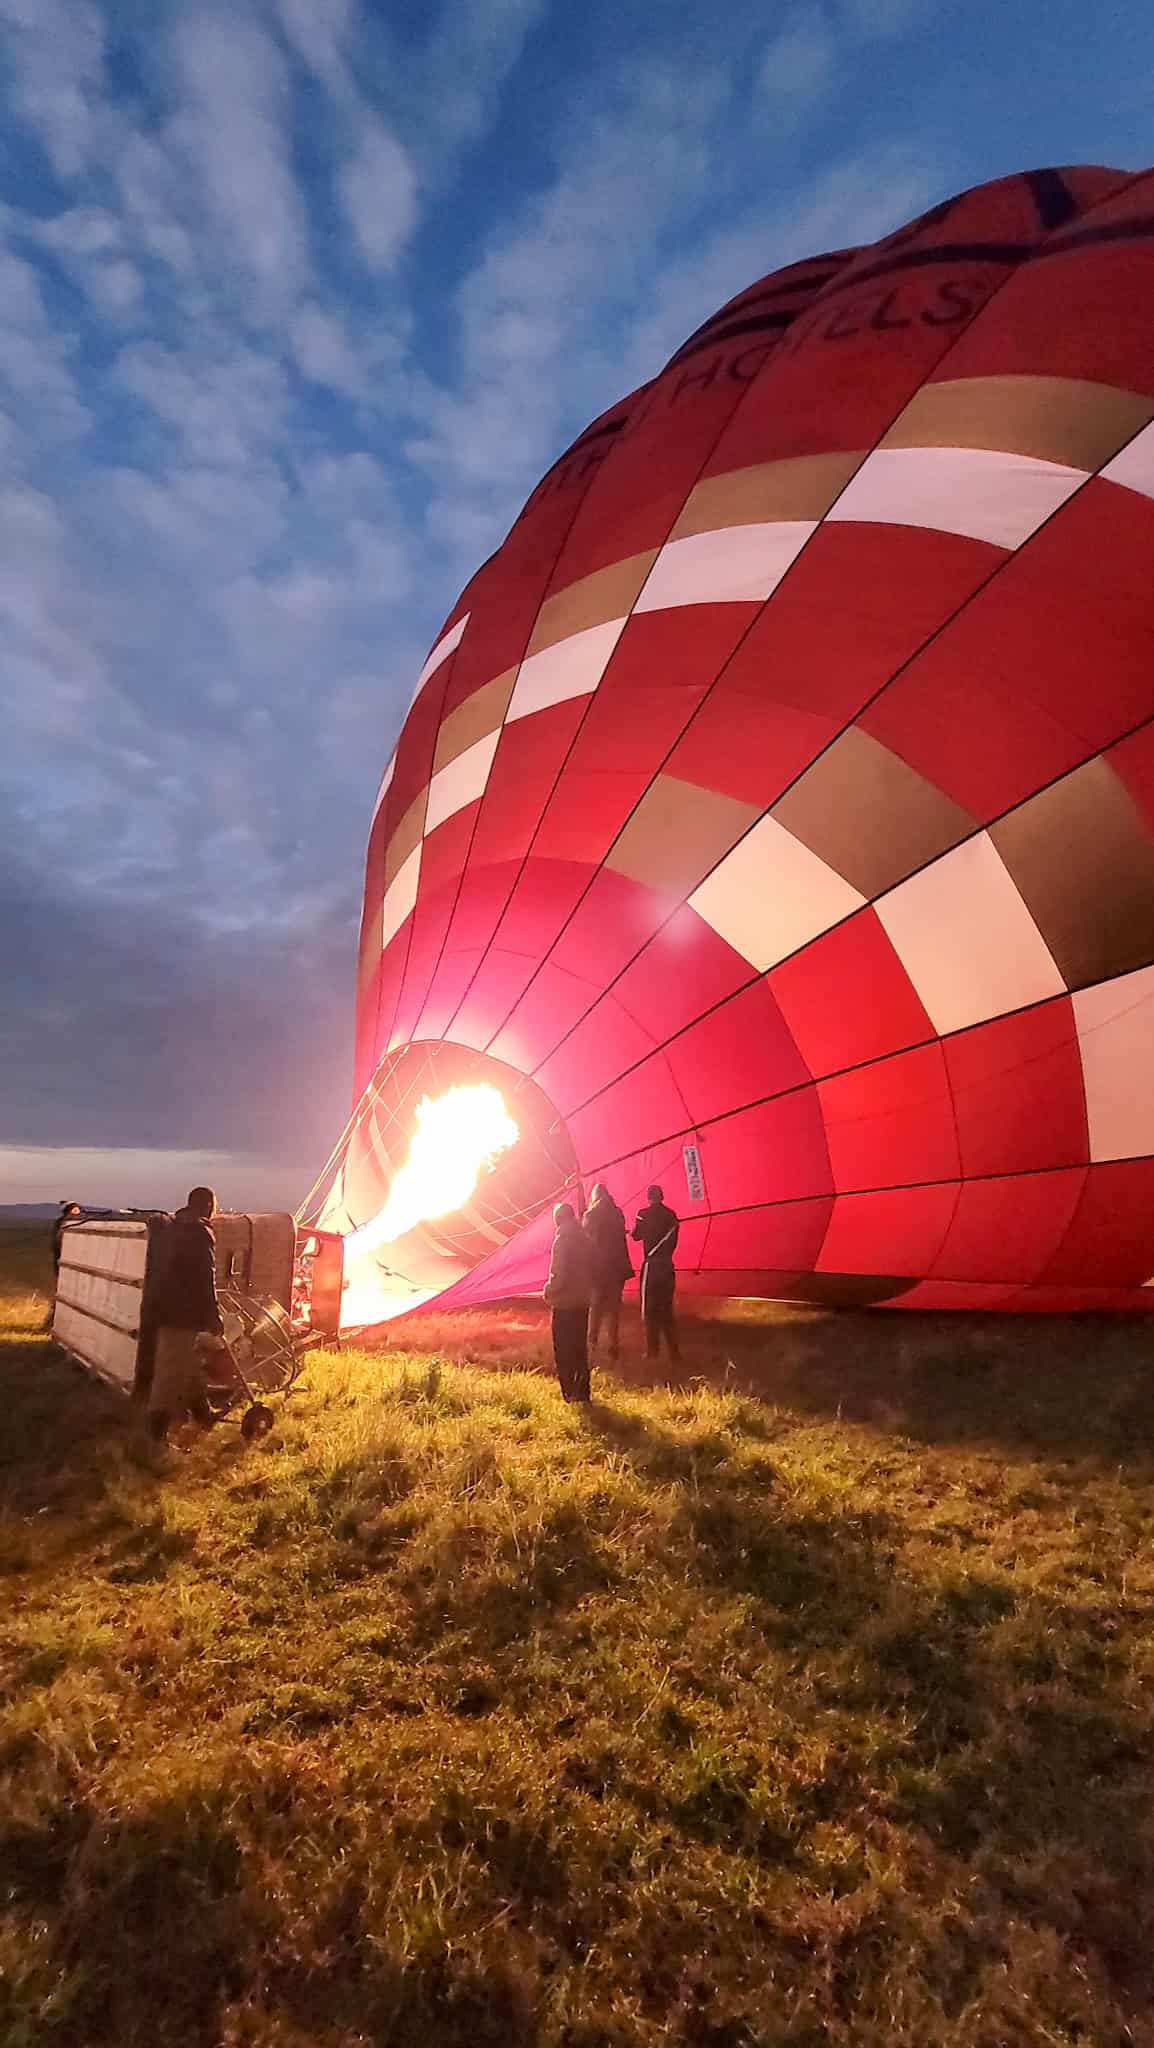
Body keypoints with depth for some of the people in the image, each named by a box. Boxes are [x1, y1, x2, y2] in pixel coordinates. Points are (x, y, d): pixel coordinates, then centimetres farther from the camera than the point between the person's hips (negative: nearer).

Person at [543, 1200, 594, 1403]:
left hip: (564, 1304, -7)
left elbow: (559, 1275, -22)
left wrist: (548, 1290, -7)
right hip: (582, 1301, 7)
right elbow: (590, 1270, 10)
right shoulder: (583, 1238, 3)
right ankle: (582, 1392, 22)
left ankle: (570, 1393, 7)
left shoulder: (562, 1240, -18)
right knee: (580, 1349, 17)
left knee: (563, 1352, 5)